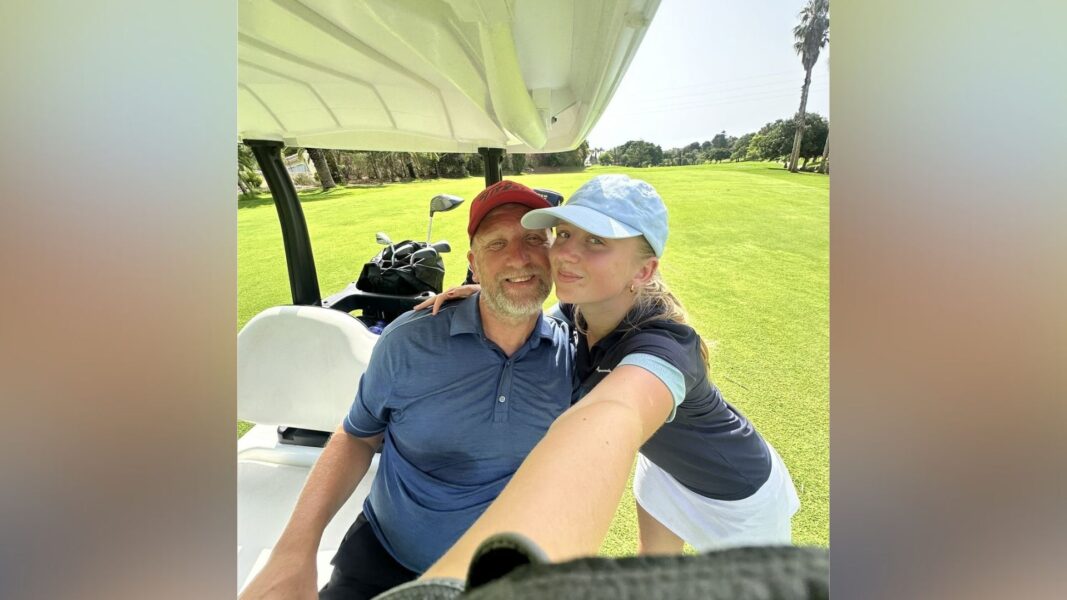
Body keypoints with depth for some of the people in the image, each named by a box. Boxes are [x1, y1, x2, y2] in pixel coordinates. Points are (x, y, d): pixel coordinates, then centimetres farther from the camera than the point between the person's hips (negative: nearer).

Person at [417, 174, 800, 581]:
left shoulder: (662, 345, -45)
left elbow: (608, 421, -68)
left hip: (733, 492, -5)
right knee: (653, 558, 28)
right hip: (664, 463, 5)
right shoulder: (577, 308, -23)